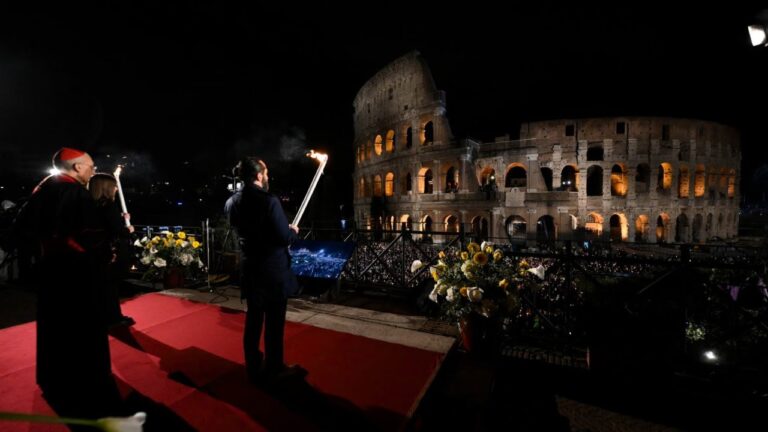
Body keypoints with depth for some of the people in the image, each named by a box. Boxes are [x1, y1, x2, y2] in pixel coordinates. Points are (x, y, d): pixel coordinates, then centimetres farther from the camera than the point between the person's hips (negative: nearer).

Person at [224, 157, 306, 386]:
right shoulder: (269, 200, -19)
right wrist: (293, 231, 1)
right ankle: (273, 371, 21)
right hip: (273, 271, -7)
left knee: (253, 320, 17)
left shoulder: (231, 203, 3)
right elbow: (284, 238, -20)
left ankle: (253, 367, 32)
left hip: (249, 270, 7)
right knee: (274, 323, 7)